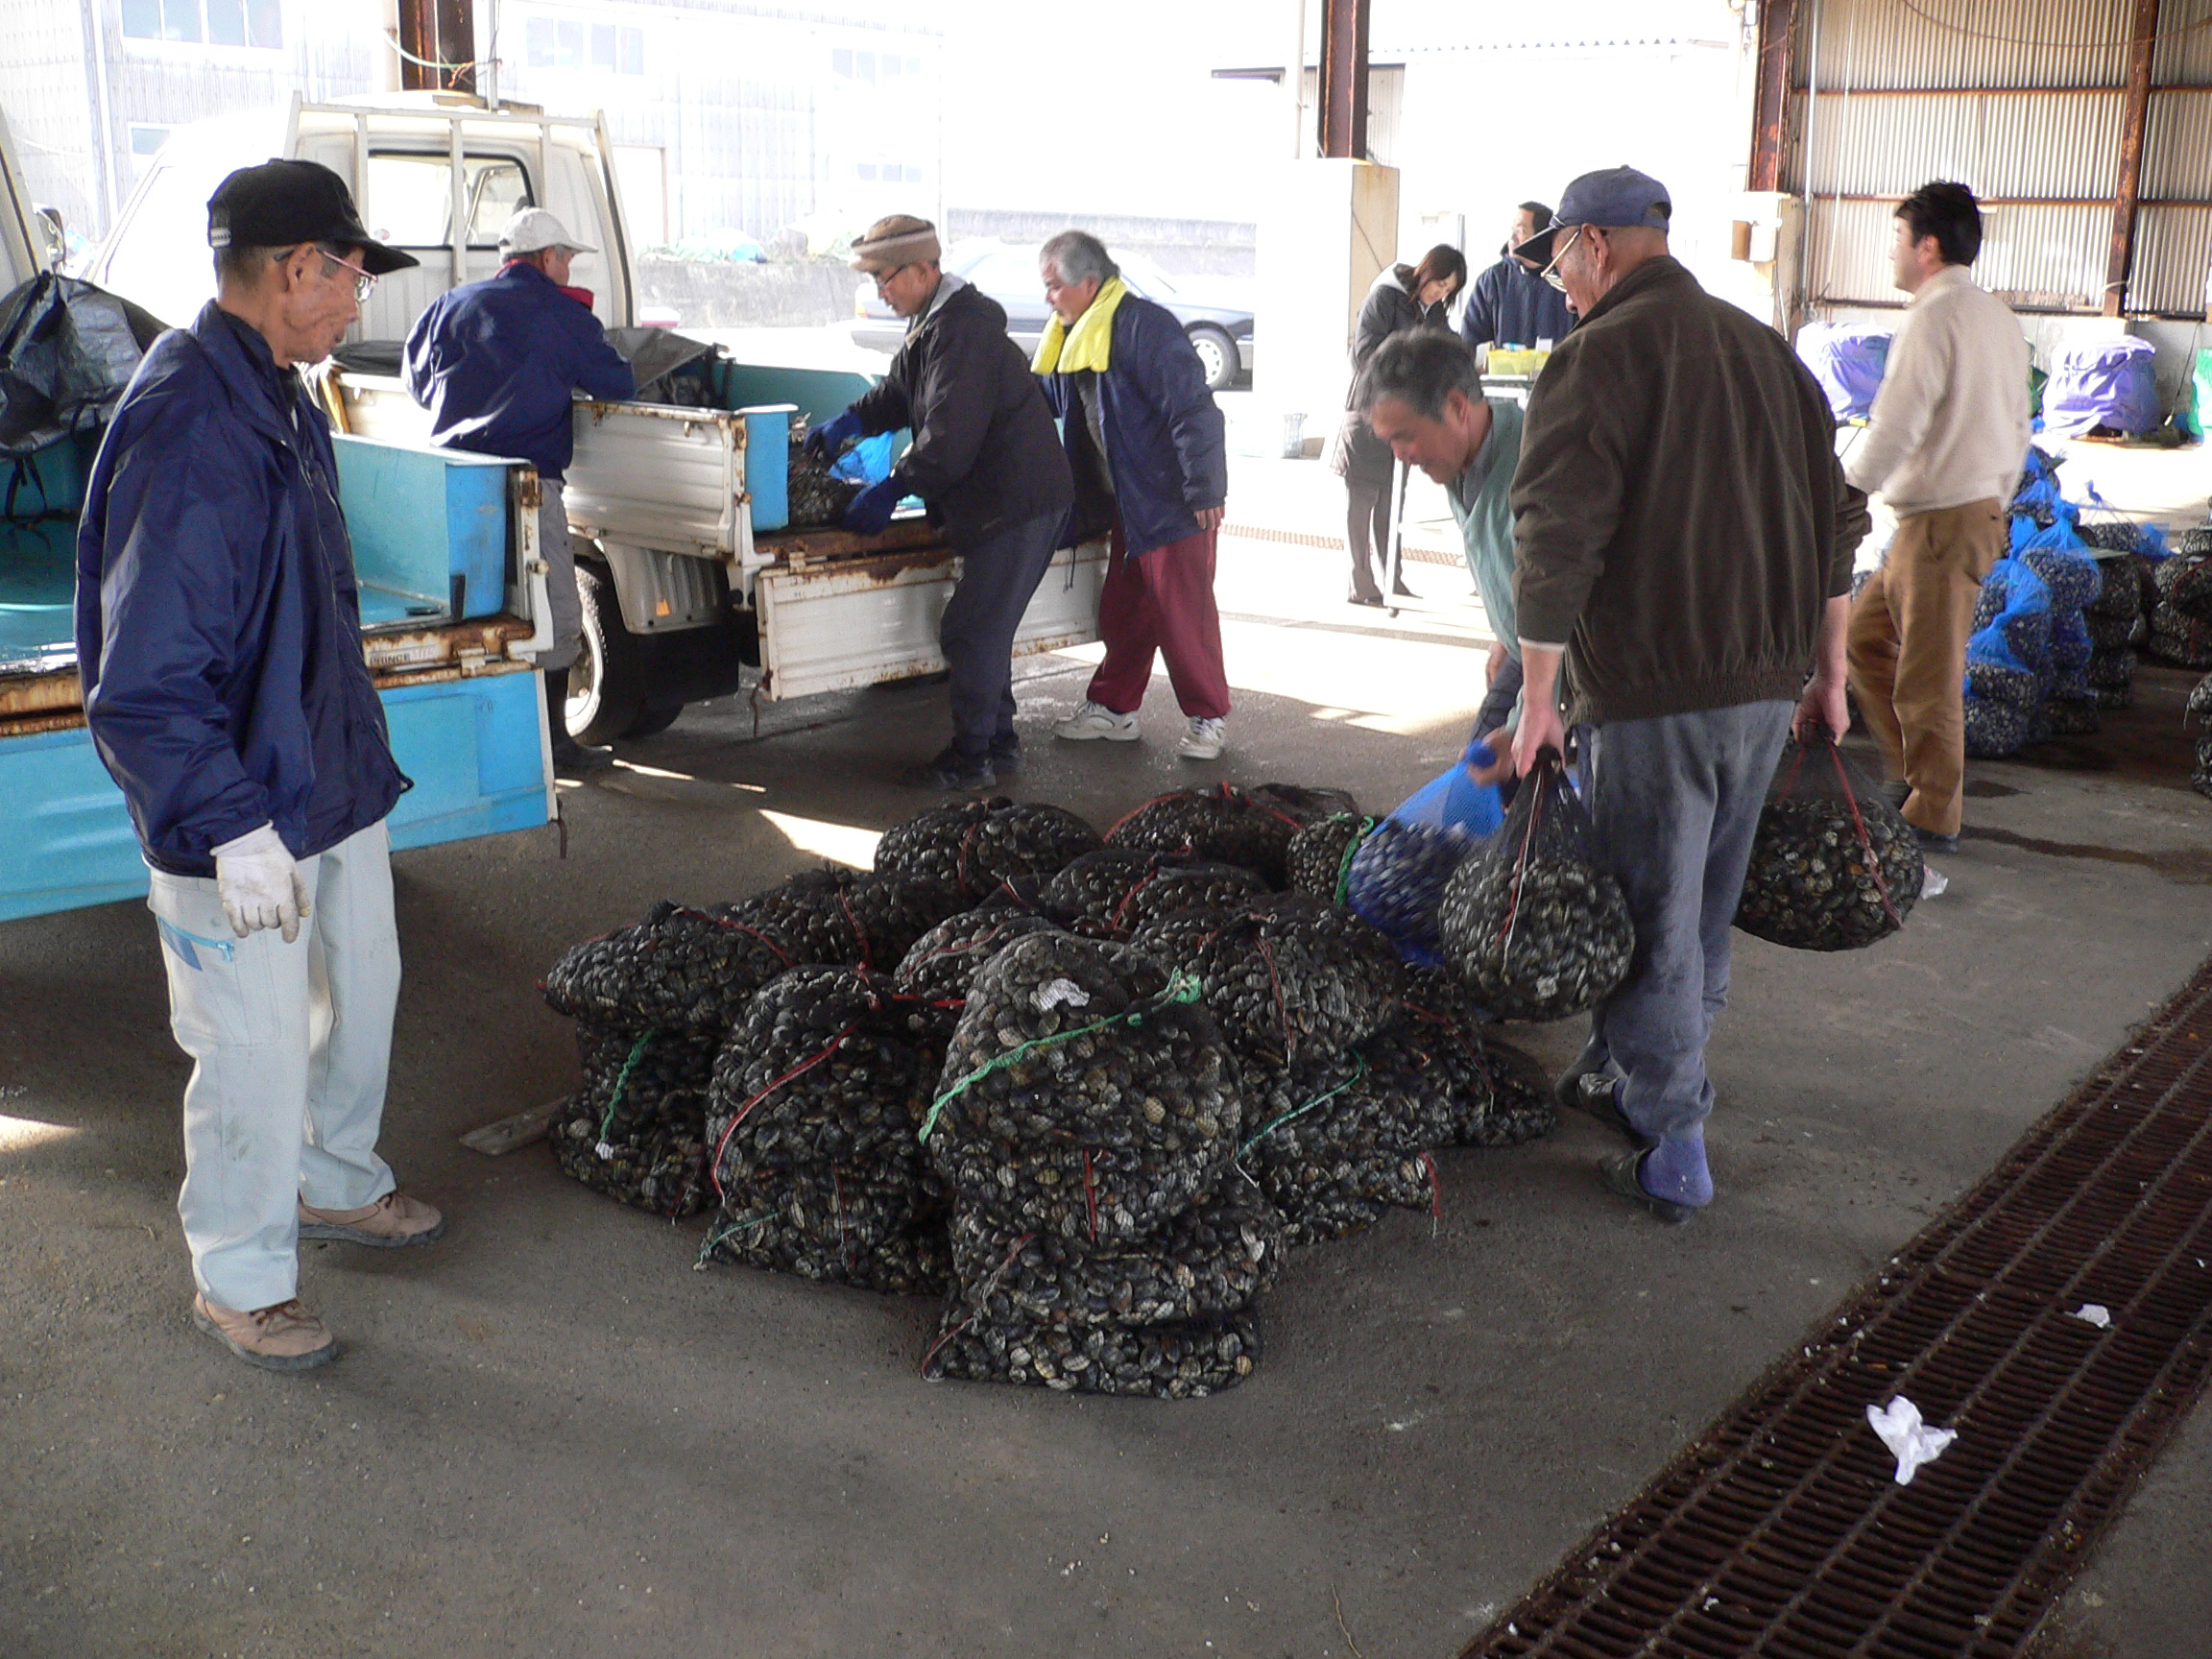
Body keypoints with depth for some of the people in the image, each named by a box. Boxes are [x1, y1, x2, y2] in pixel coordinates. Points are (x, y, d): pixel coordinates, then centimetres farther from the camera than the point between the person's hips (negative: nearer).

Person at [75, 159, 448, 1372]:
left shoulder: (278, 395, 6)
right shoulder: (185, 424, -25)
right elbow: (146, 677, -26)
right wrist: (234, 825, -27)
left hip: (334, 781, 10)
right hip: (241, 816, -9)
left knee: (361, 991, 23)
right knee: (259, 1054, 3)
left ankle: (337, 1183, 45)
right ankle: (237, 1280, 23)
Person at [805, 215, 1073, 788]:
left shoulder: (963, 331, -20)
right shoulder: (935, 323, 14)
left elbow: (949, 436, -25)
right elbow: (899, 391, 28)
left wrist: (892, 489, -16)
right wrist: (848, 424, 11)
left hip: (1016, 502, -11)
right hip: (1000, 499, 11)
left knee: (970, 632, -6)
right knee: (985, 628, 17)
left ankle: (970, 758, 3)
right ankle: (999, 742, 26)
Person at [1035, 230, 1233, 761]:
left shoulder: (1146, 326, -19)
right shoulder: (1074, 336, 10)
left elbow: (1192, 412, -22)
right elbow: (1043, 400, 27)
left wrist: (1203, 492, -22)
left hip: (1174, 500, -9)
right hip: (1127, 504, 9)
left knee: (1183, 614, -3)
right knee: (1122, 612, 15)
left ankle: (1208, 718, 9)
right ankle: (1114, 707, 27)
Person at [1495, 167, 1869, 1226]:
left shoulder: (1596, 358, -10)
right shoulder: (1767, 351, 14)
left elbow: (1557, 544, -17)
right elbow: (1834, 520, 17)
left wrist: (1537, 701, -11)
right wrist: (1827, 674, 22)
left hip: (1654, 689, -7)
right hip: (1769, 682, 8)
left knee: (1653, 919, 2)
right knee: (1705, 910, 18)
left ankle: (1671, 1156, 8)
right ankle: (1636, 1077, 34)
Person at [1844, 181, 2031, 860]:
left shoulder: (1934, 316, -14)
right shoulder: (1998, 317, 14)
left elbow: (1895, 428, -19)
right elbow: (2017, 429, 19)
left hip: (1941, 522, -10)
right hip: (1982, 510, 10)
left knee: (1928, 676, -1)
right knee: (1866, 632, 18)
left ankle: (1933, 818, 8)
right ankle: (1914, 773, 23)